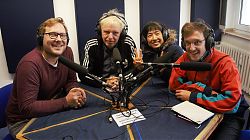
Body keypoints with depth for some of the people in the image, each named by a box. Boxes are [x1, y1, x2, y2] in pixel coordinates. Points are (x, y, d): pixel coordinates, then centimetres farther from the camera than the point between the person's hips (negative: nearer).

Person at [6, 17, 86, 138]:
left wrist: (74, 91, -19)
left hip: (53, 112, 6)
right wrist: (66, 101, -30)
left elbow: (71, 81, 4)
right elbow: (27, 108, -27)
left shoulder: (67, 52, -7)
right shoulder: (30, 64, -27)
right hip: (23, 121, -5)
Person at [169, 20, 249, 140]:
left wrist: (192, 97, -26)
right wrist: (205, 90, -25)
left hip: (228, 115, -3)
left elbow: (232, 101, -30)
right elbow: (173, 85, -15)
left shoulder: (225, 63, -22)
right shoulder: (185, 58, -8)